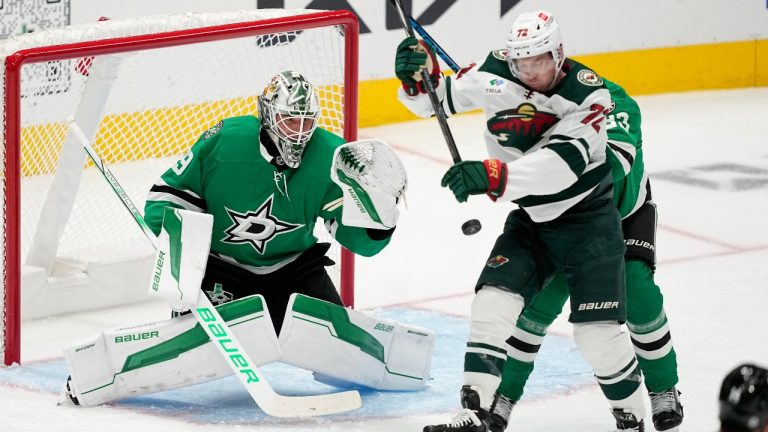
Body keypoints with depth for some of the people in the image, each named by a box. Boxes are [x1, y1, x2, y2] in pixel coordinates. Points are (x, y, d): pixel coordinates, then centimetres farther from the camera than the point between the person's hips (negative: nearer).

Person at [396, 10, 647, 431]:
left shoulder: (586, 93, -23)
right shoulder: (495, 74, -10)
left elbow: (560, 163, -37)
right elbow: (436, 97, 1)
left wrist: (491, 175, -49)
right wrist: (418, 77, -24)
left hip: (588, 219, -4)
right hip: (530, 221, 4)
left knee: (597, 330, -9)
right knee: (492, 300, -13)